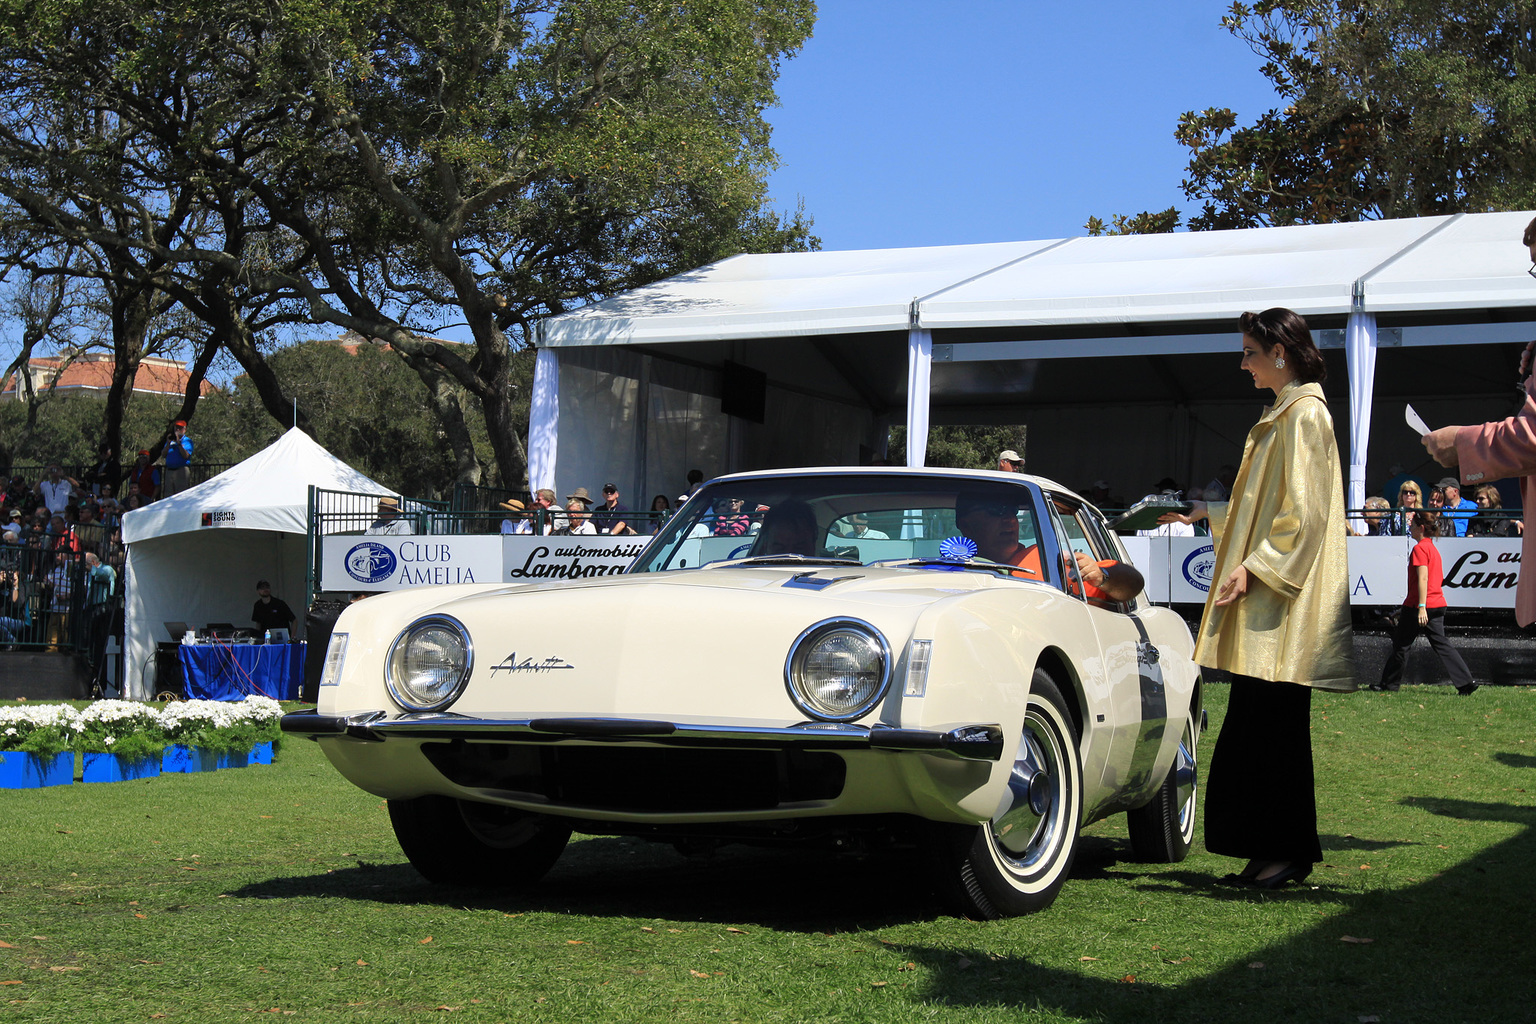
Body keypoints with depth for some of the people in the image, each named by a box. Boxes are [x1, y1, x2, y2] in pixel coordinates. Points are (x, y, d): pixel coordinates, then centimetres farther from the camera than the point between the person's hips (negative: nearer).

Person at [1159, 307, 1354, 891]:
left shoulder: (1304, 413, -10)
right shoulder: (1282, 413, 19)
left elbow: (1302, 512, -17)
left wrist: (1255, 567, -21)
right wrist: (1208, 513, 27)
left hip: (1284, 601, -10)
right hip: (1265, 605, 10)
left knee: (1274, 725, -6)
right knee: (1254, 726, 8)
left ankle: (1291, 850, 0)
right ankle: (1271, 848, 12)